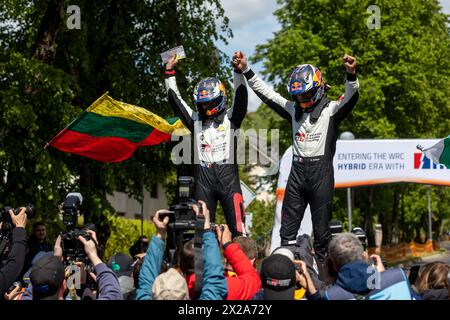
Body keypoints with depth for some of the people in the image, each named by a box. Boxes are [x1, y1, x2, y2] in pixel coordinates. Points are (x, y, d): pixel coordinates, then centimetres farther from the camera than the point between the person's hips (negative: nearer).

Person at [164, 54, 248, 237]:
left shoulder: (231, 118, 9)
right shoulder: (196, 120, 17)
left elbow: (241, 97, -3)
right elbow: (175, 100, 18)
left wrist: (238, 70, -17)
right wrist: (169, 72, 16)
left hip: (228, 176, -3)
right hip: (204, 178, 3)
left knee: (237, 228, -7)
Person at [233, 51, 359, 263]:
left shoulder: (331, 110, -2)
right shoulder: (294, 110, 11)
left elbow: (351, 97, -19)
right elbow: (265, 92, 10)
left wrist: (351, 74, -39)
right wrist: (245, 70, 3)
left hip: (321, 171, -5)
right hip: (297, 171, 5)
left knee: (321, 226, 1)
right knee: (287, 229, 5)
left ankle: (323, 266, 6)